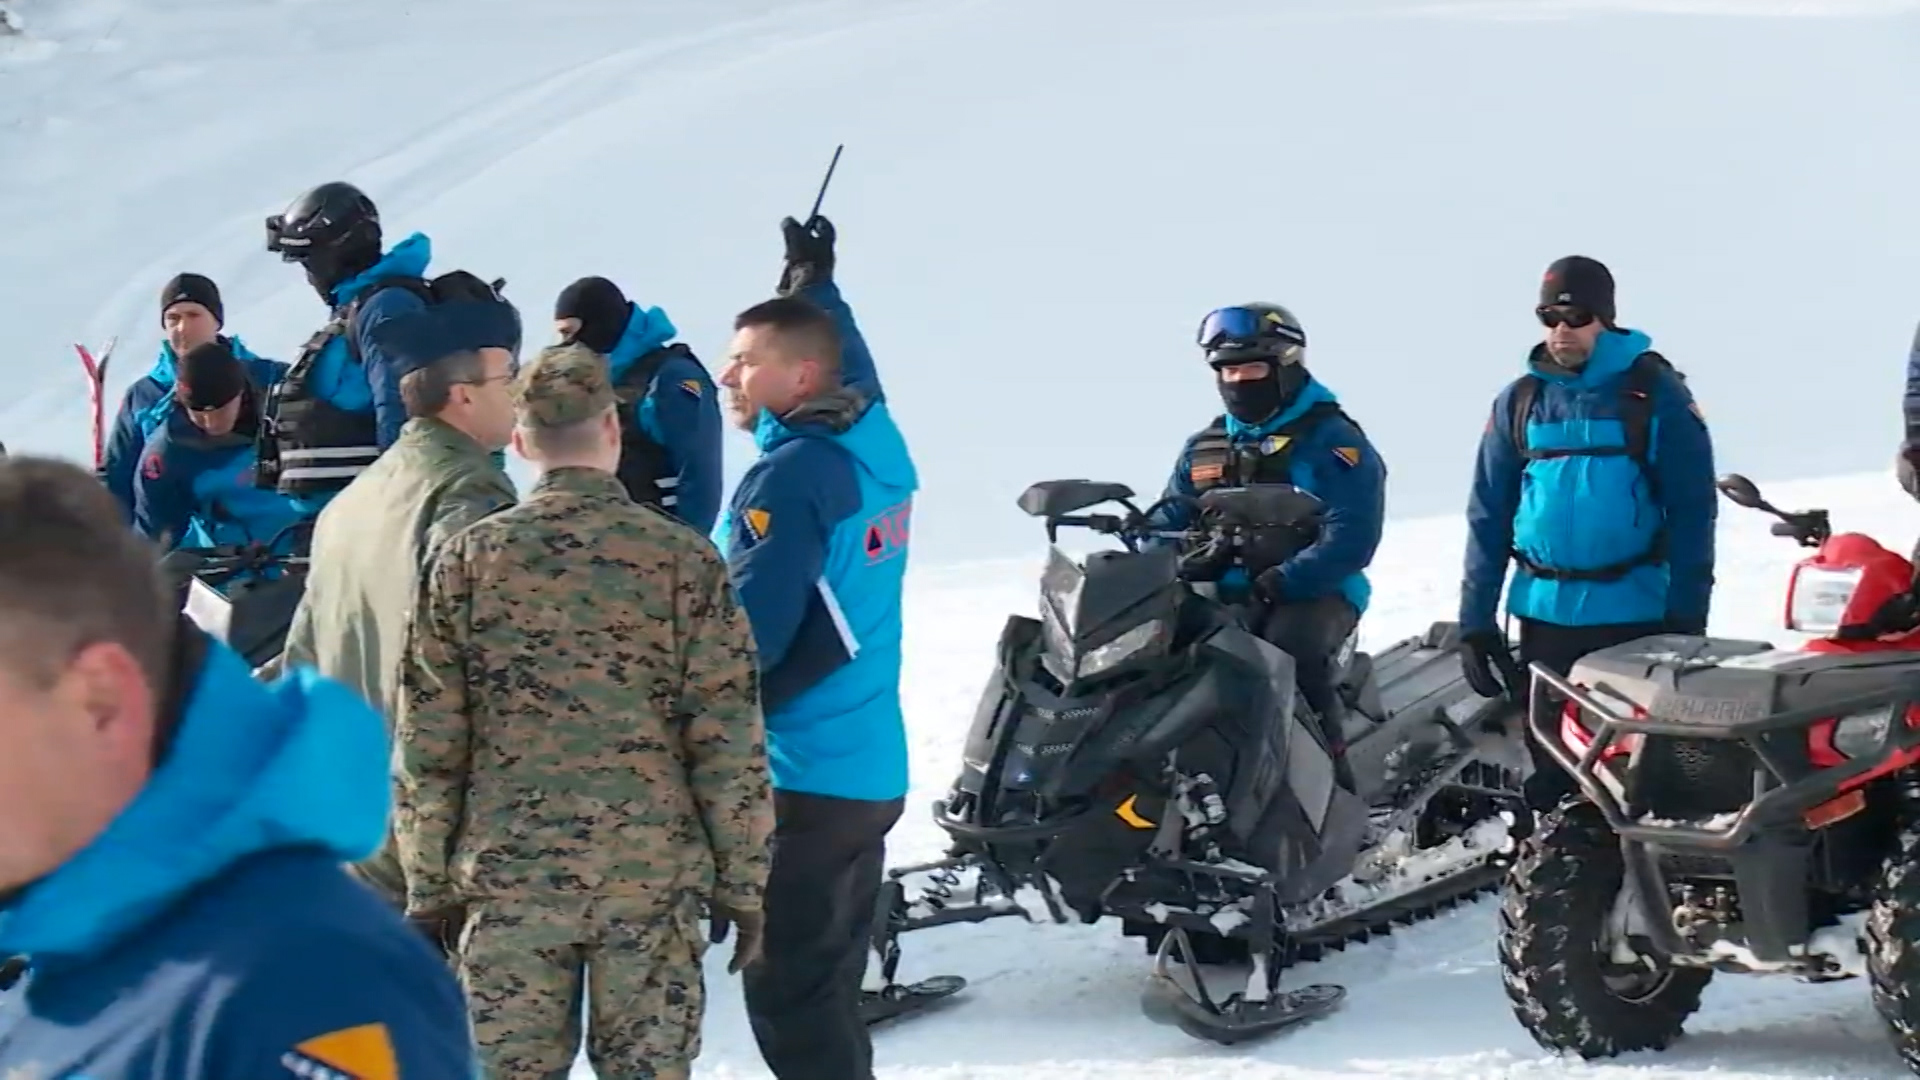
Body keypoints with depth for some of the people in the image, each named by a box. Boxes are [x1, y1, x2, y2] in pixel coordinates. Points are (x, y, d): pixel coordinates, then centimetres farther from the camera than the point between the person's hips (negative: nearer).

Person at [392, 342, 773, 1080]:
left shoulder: (466, 562, -1)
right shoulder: (683, 559, -4)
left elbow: (426, 747, 1)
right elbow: (731, 742, -4)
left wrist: (429, 886, 8)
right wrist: (742, 883, 4)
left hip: (507, 880, 1)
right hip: (654, 879, -1)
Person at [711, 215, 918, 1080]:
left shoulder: (792, 474, -16)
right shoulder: (874, 440, 8)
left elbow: (746, 632, -21)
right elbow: (850, 366, 32)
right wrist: (815, 283, 46)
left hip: (800, 778, -9)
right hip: (873, 771, 9)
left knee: (789, 999, -6)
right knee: (830, 990, 16)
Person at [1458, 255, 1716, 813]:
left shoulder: (1654, 391, -2)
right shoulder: (1520, 400, 8)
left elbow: (1693, 508, -3)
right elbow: (1488, 516, 11)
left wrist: (1688, 615, -9)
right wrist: (1475, 621, 6)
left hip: (1634, 614, -3)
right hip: (1544, 614, 3)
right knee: (1549, 761, 8)